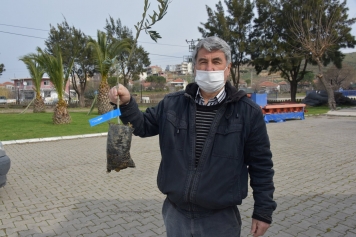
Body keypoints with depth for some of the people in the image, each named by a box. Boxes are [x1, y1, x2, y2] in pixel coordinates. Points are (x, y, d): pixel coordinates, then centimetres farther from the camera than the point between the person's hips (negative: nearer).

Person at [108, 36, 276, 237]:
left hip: (221, 219, -2)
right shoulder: (172, 104, -1)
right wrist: (127, 104, -10)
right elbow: (143, 126, 8)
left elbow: (261, 165, -4)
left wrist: (263, 210, -1)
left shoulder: (248, 112, -9)